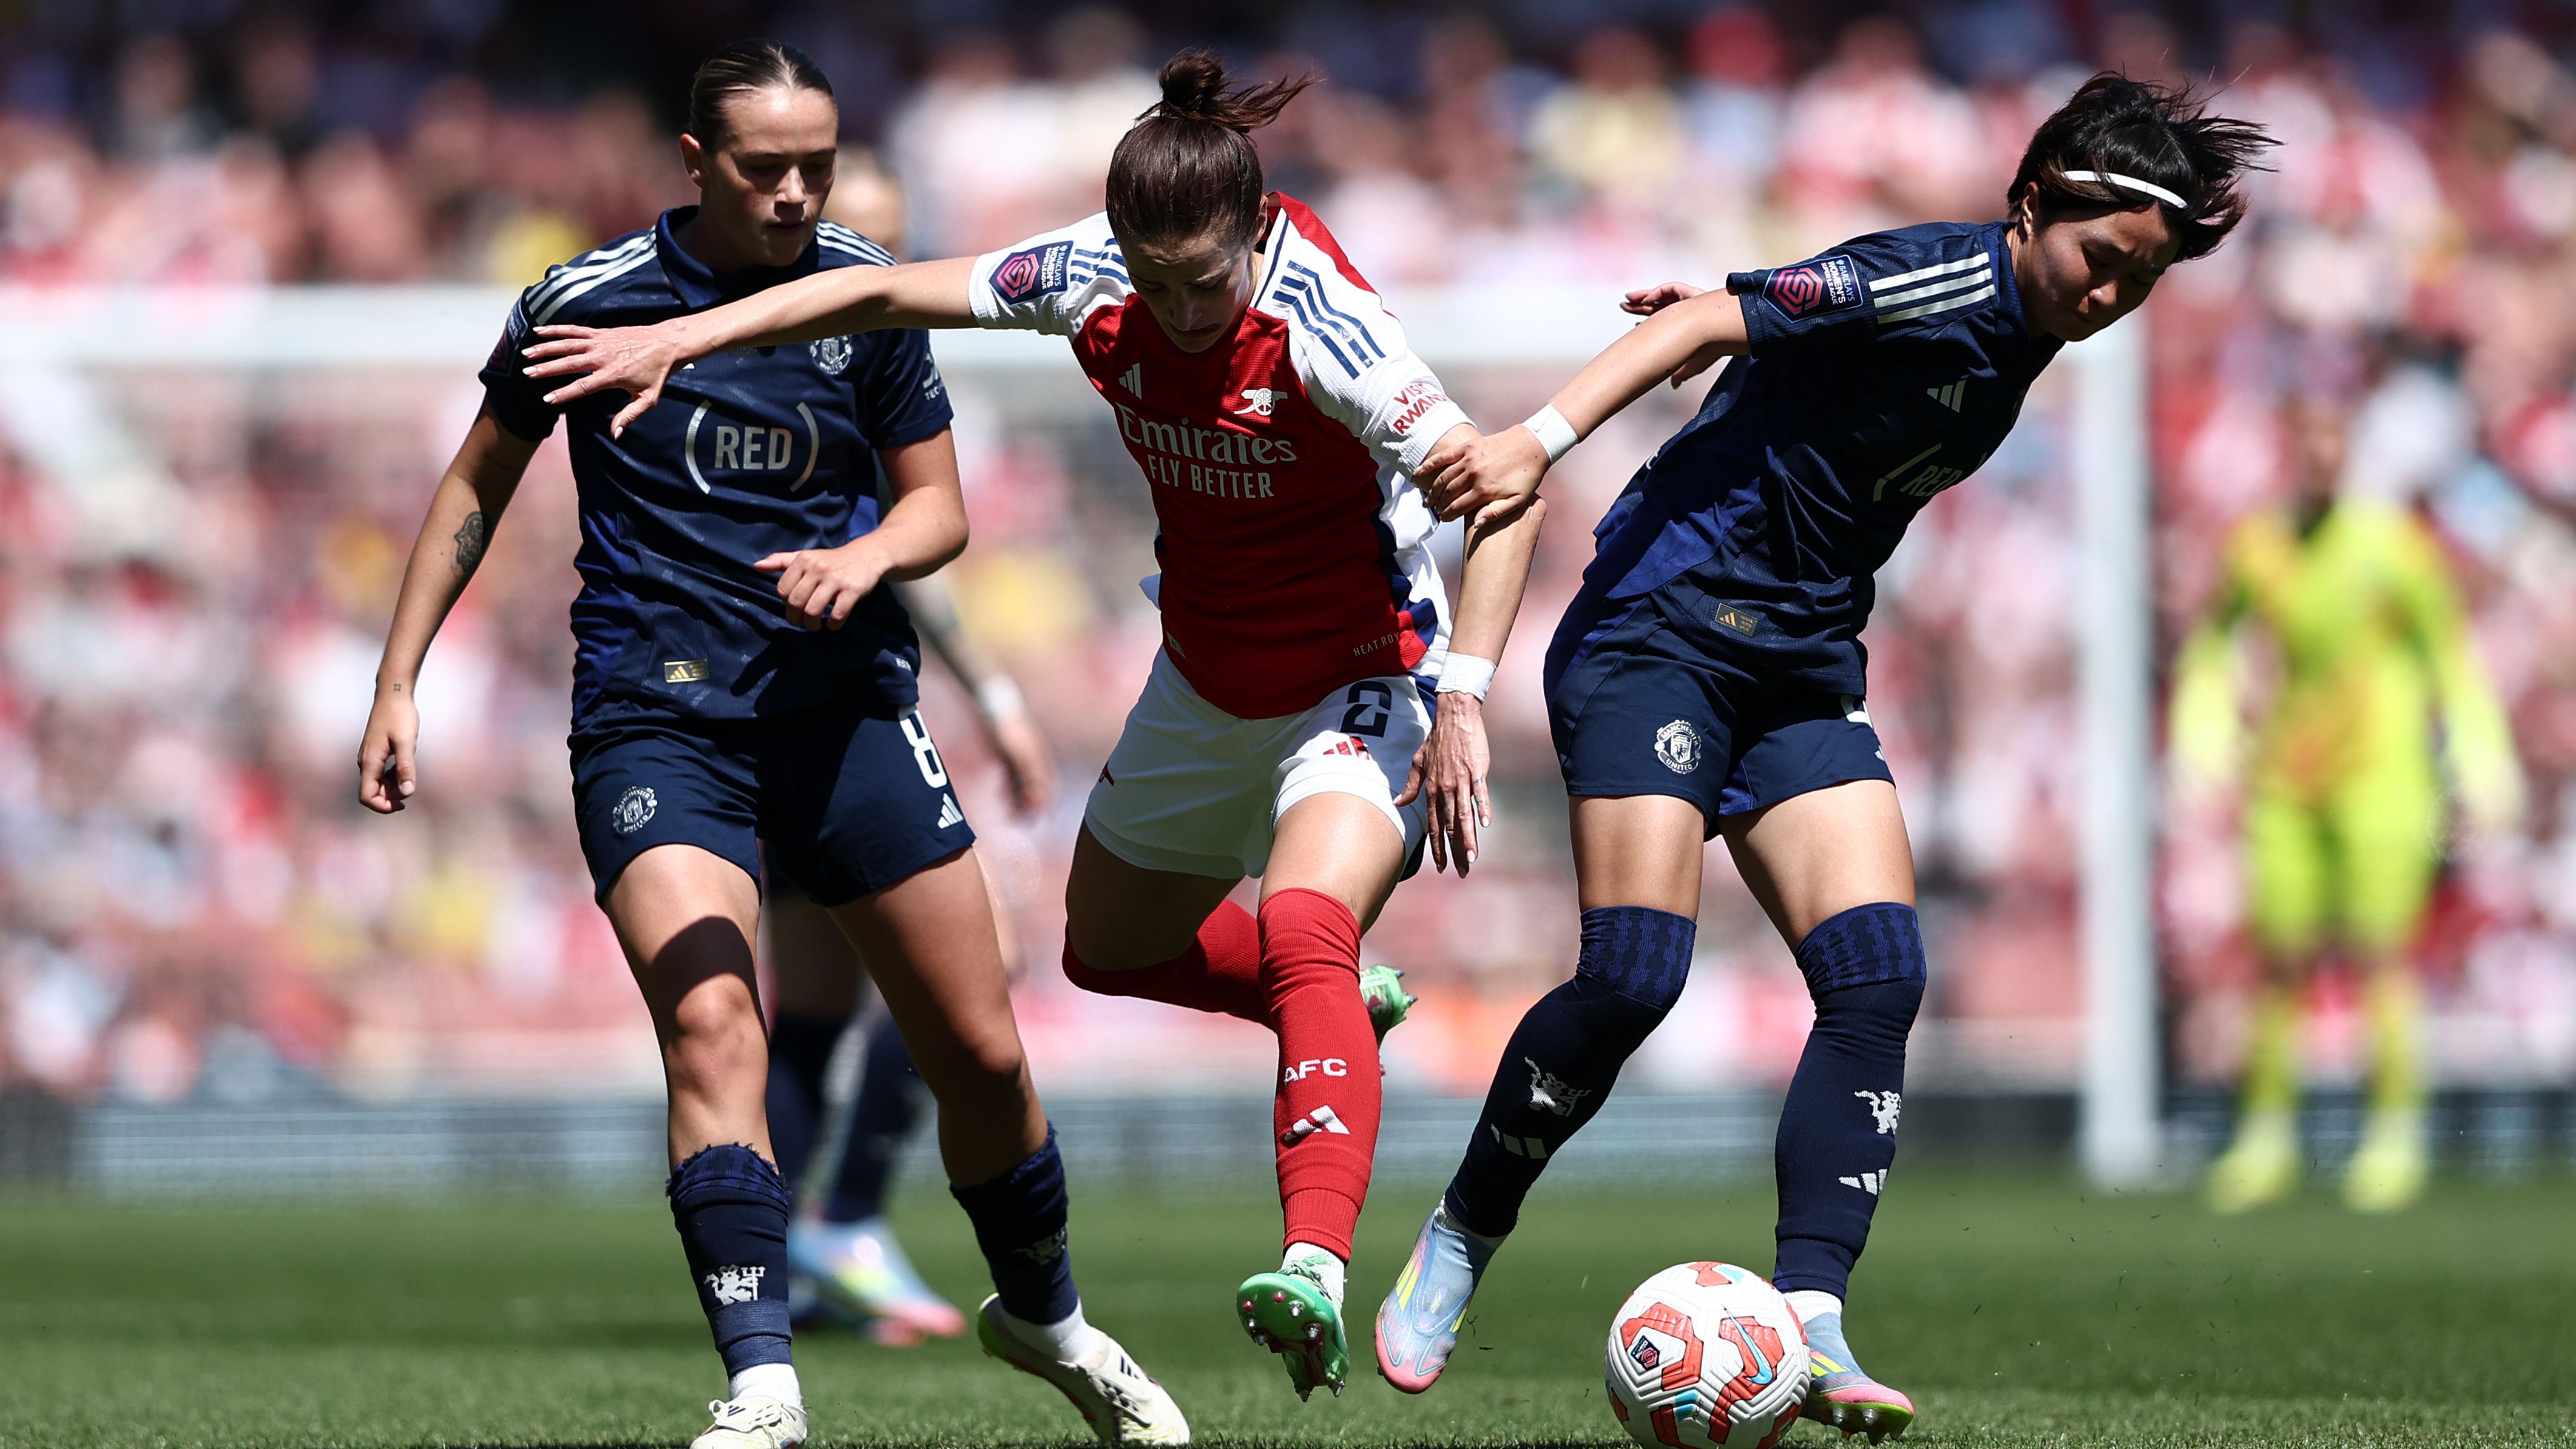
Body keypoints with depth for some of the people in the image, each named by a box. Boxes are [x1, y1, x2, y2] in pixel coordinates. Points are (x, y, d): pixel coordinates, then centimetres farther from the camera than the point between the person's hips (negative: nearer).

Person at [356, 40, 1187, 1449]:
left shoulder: (870, 297, 2)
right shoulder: (585, 301, -3)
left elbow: (938, 502, 10)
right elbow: (478, 486, 10)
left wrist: (866, 556, -13)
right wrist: (398, 683, 7)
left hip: (844, 702, 2)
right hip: (655, 722, -2)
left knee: (980, 1053, 3)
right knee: (711, 1024, -24)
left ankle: (1044, 1317, 29)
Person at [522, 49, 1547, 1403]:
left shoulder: (1319, 322, -29)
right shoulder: (1094, 279, -14)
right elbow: (888, 291, -3)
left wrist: (1462, 693, -37)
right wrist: (676, 339, -8)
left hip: (1359, 686, -7)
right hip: (1204, 679, 7)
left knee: (1302, 937, -32)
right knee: (1107, 949, 21)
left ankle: (1317, 1271, -46)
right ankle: (1342, 1000, 48)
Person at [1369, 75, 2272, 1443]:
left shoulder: (2019, 340, 9)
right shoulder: (1941, 281, -16)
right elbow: (1710, 322, -24)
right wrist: (1541, 441, -33)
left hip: (1803, 670, 8)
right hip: (1659, 628, -8)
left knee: (1878, 980, -10)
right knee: (1631, 978, -18)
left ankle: (1806, 1327, -14)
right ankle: (1460, 1237, 5)